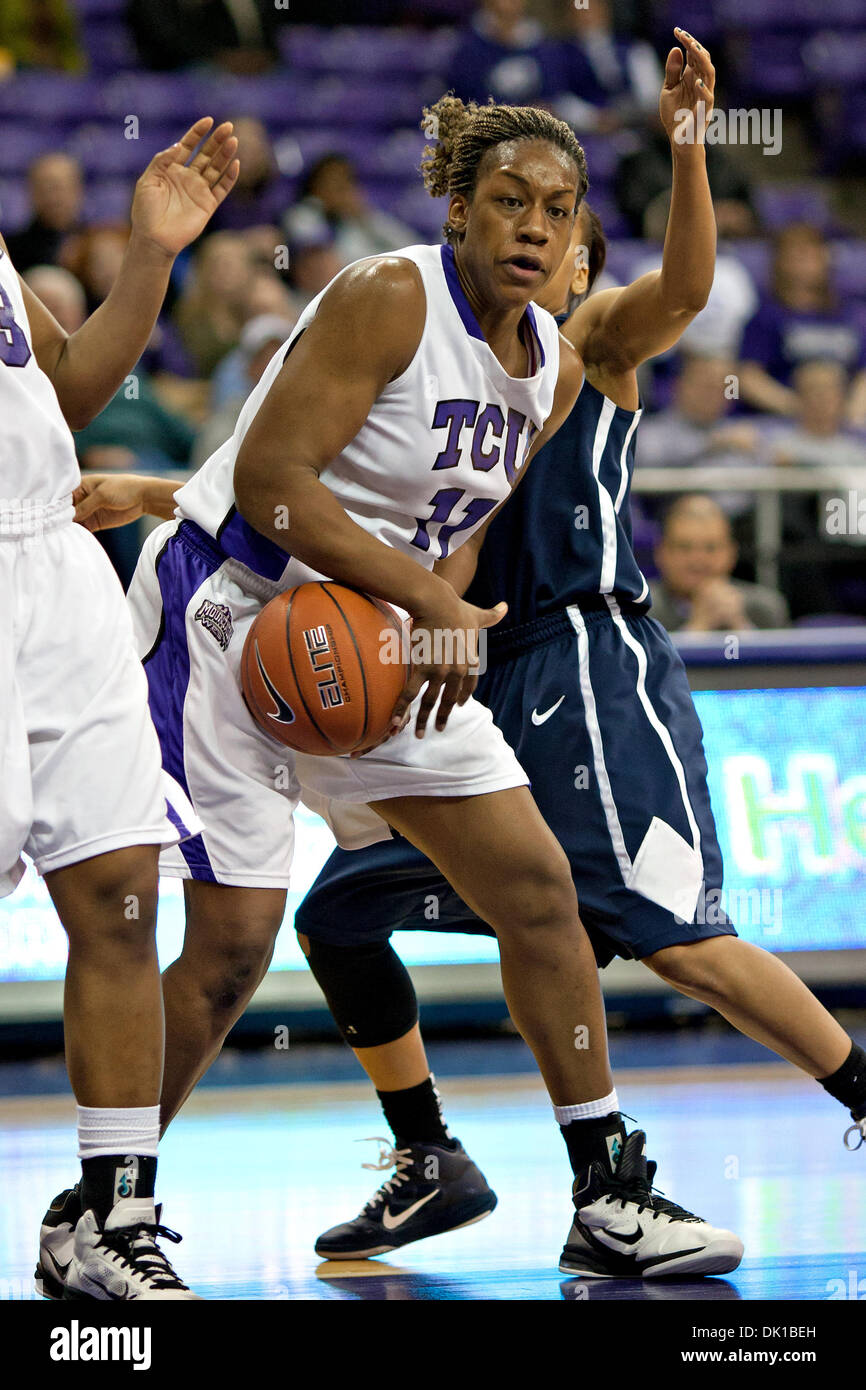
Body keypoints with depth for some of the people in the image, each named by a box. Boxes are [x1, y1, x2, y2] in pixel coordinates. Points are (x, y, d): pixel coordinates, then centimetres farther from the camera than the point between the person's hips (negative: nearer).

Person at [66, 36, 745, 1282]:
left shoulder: (556, 370, 5)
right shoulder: (387, 300, -19)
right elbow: (269, 483, -24)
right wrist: (433, 605, -25)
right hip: (235, 612, -8)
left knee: (538, 888, 1)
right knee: (233, 941, -11)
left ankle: (610, 1196, 9)